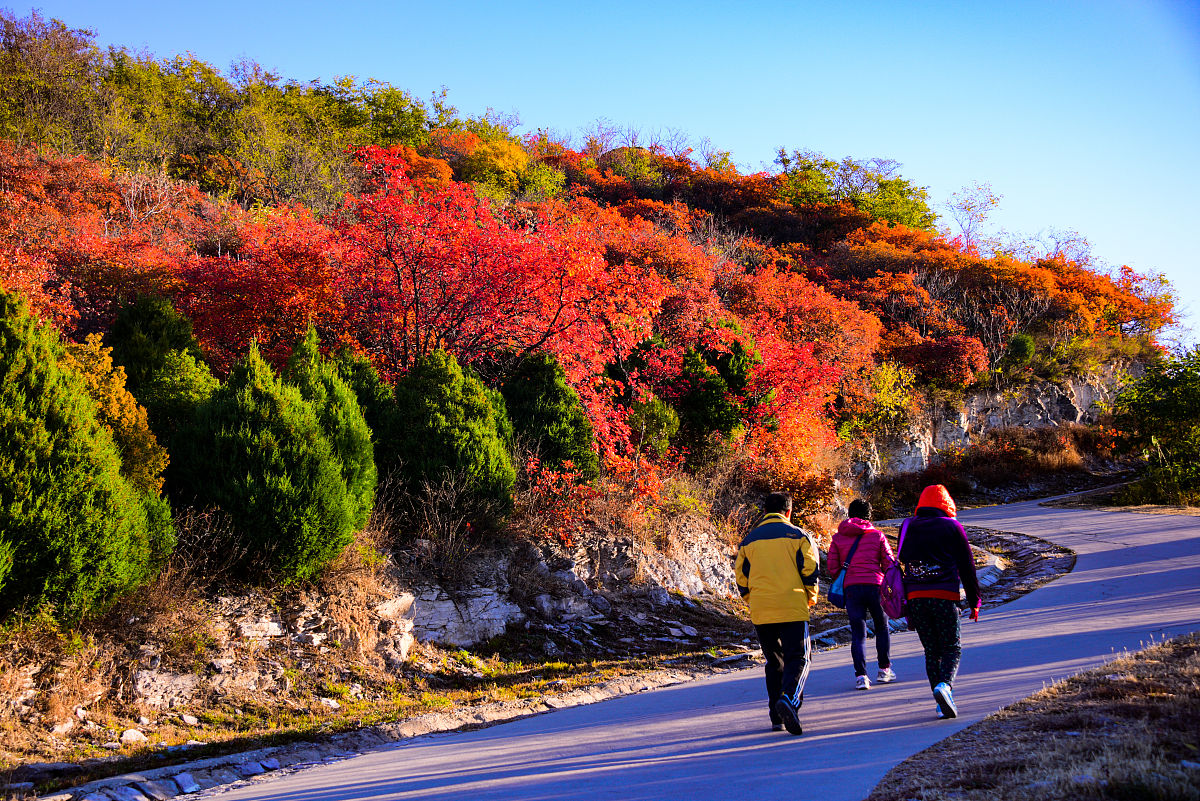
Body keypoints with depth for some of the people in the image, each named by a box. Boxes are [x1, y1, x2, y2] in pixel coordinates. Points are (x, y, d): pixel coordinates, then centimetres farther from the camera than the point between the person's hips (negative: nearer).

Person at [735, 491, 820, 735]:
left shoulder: (749, 540, 10)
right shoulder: (798, 535, 2)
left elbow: (741, 576, 10)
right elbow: (810, 570, -3)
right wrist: (810, 598, 12)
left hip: (760, 612, 3)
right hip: (793, 609, -3)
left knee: (774, 662, 16)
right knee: (798, 658, -1)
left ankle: (777, 717, 13)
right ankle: (789, 698, -28)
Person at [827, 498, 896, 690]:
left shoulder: (837, 538, 9)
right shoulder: (877, 535, 7)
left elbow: (832, 568, 3)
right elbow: (889, 564, 4)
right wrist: (886, 582, 22)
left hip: (851, 588, 1)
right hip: (875, 585, -1)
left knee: (857, 633, 5)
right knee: (882, 627, 19)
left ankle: (860, 675, -8)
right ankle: (884, 669, 23)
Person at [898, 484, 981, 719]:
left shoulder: (907, 527, 13)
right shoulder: (952, 526, 3)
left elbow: (902, 563, 13)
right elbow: (966, 567, 3)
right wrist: (974, 602, 8)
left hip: (915, 597, 3)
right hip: (945, 596, -3)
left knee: (931, 651, 11)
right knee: (952, 648, 5)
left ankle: (943, 705, 6)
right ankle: (945, 685, -22)